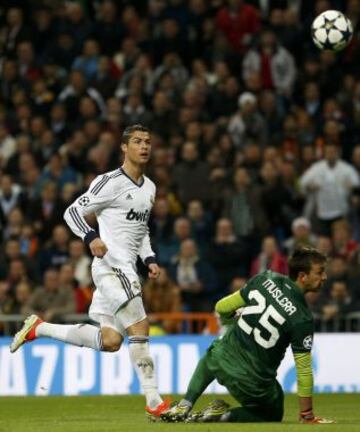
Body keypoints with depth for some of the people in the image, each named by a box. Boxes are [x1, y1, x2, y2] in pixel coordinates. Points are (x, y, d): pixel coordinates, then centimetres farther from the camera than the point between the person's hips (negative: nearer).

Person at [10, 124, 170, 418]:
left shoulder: (149, 188, 17)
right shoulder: (111, 182, -9)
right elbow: (73, 212, -8)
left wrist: (149, 259, 13)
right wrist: (91, 237, -24)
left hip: (127, 269, 9)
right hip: (111, 266, -9)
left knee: (110, 341, 7)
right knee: (139, 328, -16)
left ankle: (39, 328, 21)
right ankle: (153, 401, -14)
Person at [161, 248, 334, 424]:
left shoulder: (265, 279, -6)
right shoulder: (302, 320, -19)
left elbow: (222, 308, 3)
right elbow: (303, 370, -17)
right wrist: (307, 415, -9)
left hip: (224, 358, 4)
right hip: (255, 382, -4)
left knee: (210, 358, 41)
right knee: (273, 415, 26)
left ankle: (184, 407, 26)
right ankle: (225, 415, 2)